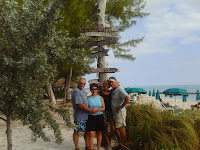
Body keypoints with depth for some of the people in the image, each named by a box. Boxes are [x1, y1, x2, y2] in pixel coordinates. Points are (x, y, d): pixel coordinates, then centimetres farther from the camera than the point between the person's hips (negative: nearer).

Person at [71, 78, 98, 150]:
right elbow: (80, 105, -22)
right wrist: (91, 110, -20)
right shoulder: (76, 91, -16)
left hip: (86, 115, 9)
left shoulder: (83, 91, 14)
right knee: (76, 131, 4)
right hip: (79, 116, -9)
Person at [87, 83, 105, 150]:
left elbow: (103, 108, 5)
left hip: (100, 117, 2)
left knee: (99, 133, 7)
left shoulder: (100, 98, 9)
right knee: (91, 134, -9)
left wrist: (98, 109, -13)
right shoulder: (88, 98, 6)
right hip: (91, 117, -2)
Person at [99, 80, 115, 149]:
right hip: (103, 112, -2)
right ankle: (108, 144, 16)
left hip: (110, 112, 2)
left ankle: (108, 138, 25)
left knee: (113, 129, -5)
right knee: (105, 129, 2)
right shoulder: (100, 93, -1)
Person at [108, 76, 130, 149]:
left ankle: (124, 145, 7)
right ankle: (120, 144, 24)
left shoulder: (120, 89, -16)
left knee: (121, 129, -2)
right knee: (116, 129, 13)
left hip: (119, 113, -9)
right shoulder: (113, 90, 12)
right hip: (114, 113, 9)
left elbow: (127, 98, -27)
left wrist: (120, 107, -21)